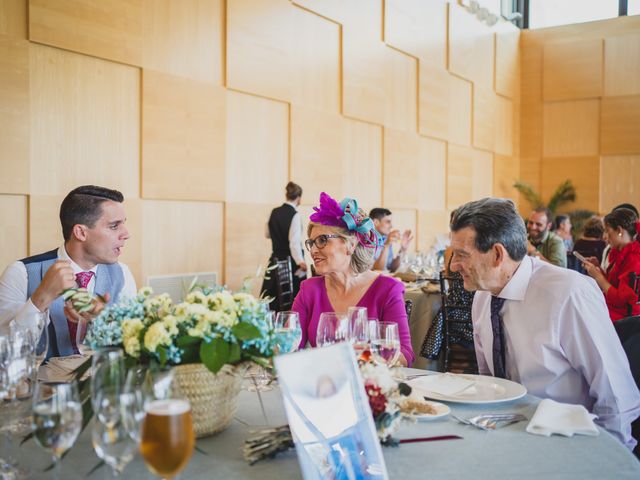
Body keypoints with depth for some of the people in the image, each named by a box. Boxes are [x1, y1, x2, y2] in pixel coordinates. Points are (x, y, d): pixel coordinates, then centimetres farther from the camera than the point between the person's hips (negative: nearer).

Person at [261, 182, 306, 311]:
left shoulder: (274, 212, 4)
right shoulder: (295, 215, -14)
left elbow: (267, 234, 19)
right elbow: (294, 242, -23)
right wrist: (300, 262, -27)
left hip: (276, 260, 6)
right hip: (291, 261, -6)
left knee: (273, 298, 11)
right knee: (292, 300, 3)